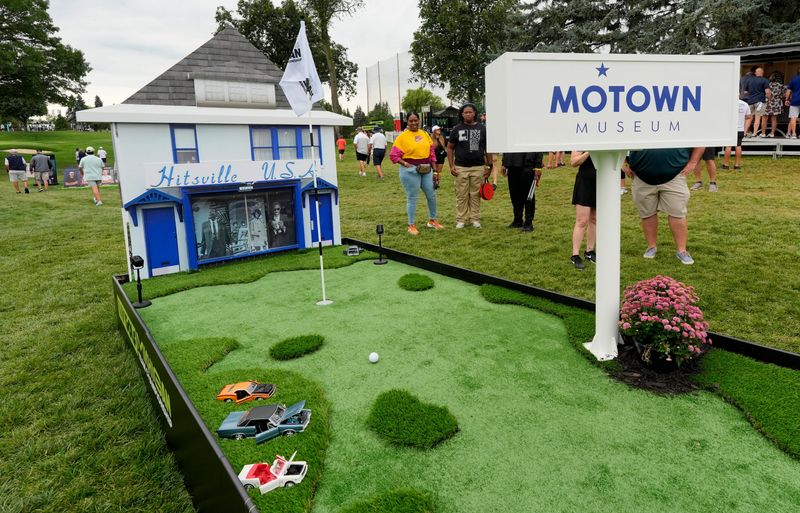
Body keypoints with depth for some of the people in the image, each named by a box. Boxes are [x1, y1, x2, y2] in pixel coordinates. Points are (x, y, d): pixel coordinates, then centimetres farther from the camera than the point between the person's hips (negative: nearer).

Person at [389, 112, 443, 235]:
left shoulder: (425, 134, 9)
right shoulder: (402, 136, -6)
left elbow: (431, 152, 13)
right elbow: (393, 155, -7)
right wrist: (404, 163, -17)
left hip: (426, 170, 5)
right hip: (410, 171, -5)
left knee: (431, 195, 11)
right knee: (412, 198, 1)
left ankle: (432, 220, 30)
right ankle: (411, 225, 12)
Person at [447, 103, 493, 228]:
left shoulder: (482, 129, 7)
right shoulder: (456, 129, 6)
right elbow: (450, 148, 9)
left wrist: (489, 166, 4)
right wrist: (451, 166, 0)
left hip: (478, 167, 1)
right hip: (461, 168, 0)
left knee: (476, 195, 4)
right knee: (461, 195, 2)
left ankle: (475, 219, 12)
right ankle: (460, 220, 9)